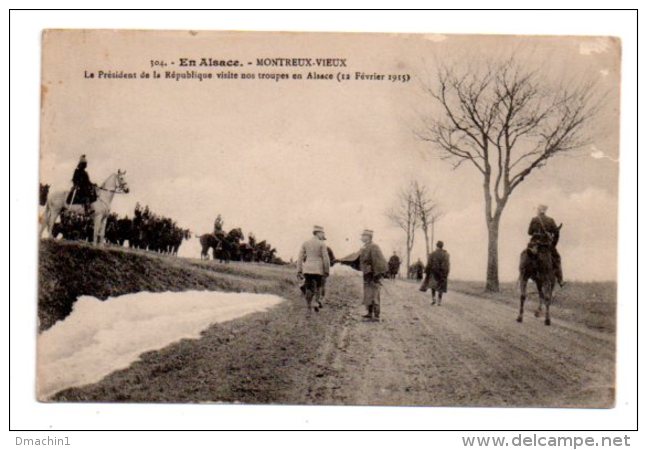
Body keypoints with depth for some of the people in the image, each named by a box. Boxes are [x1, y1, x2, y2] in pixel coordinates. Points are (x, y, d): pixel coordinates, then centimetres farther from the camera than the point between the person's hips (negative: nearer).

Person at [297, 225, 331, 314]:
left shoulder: (305, 243, 7)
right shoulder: (322, 244, -4)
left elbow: (300, 258, 3)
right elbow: (326, 259, -8)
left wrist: (299, 272, 5)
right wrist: (327, 271, 0)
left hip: (307, 269, 3)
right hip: (318, 270, -3)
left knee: (309, 289, 8)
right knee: (318, 287, 17)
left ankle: (309, 308, 5)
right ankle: (317, 302, -2)